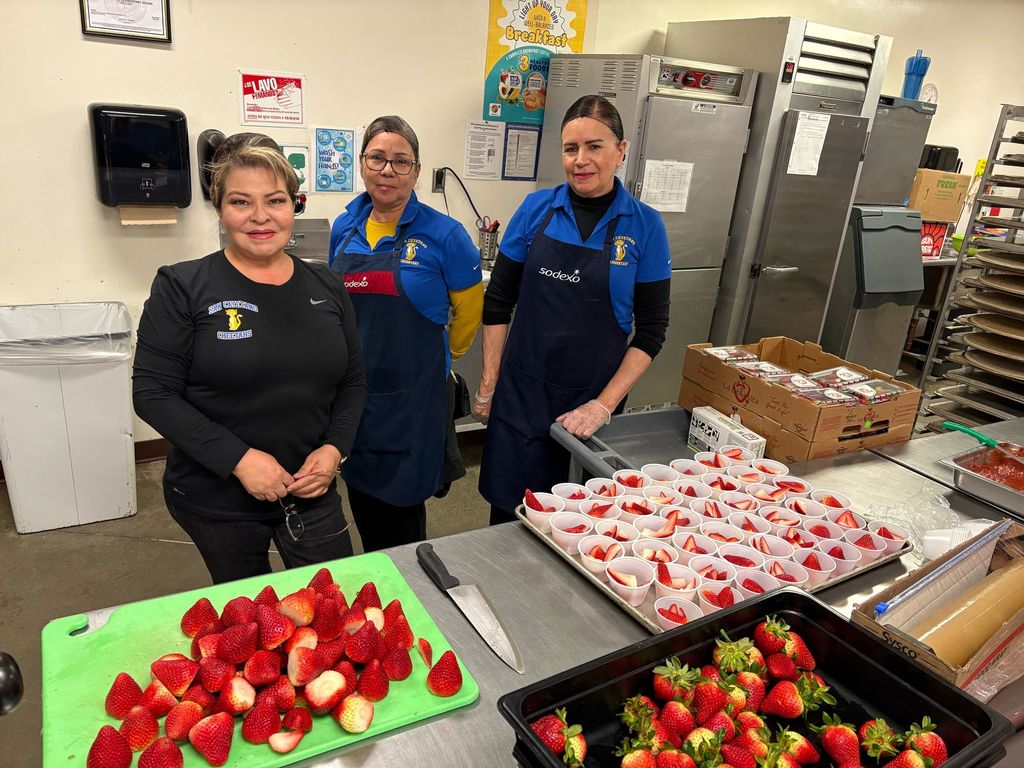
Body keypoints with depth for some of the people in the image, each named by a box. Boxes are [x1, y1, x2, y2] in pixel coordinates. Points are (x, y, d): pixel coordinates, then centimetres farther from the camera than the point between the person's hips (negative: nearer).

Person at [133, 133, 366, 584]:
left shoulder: (326, 287, 3)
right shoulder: (182, 288, -9)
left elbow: (352, 381, 8)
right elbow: (152, 393, -11)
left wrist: (335, 448, -8)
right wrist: (238, 458, -19)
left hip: (311, 491, 3)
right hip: (216, 500, -2)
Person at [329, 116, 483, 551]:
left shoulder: (442, 234, -11)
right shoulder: (343, 229, 4)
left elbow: (469, 307, 0)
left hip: (413, 394, -5)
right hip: (353, 389, 5)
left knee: (403, 504, 6)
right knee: (361, 498, 18)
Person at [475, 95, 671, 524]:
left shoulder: (644, 226, -5)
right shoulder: (537, 209, -2)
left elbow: (651, 329, -3)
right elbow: (498, 301, 3)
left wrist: (605, 404, -9)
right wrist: (488, 387, 1)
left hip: (592, 400, -1)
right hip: (521, 392, 1)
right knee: (508, 511, 10)